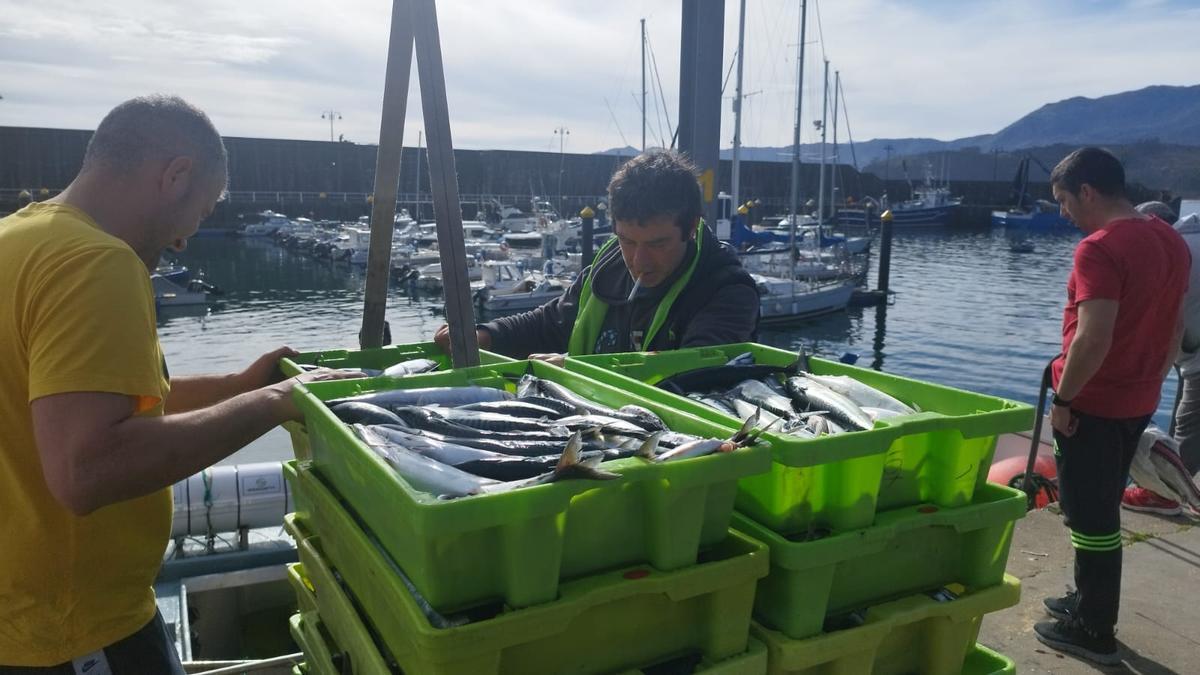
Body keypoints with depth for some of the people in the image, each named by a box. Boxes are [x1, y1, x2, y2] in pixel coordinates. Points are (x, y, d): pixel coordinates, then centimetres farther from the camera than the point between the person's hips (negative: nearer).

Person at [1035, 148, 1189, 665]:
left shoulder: (1099, 249, -22)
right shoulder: (1171, 240, 7)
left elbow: (1093, 338, -28)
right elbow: (1175, 327, 14)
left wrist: (1063, 398, -17)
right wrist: (1150, 382, 21)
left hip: (1094, 405, -9)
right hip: (1138, 402, 9)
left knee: (1090, 517, 4)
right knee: (1102, 510, 20)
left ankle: (1093, 632, 16)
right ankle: (1089, 603, 34)